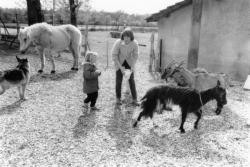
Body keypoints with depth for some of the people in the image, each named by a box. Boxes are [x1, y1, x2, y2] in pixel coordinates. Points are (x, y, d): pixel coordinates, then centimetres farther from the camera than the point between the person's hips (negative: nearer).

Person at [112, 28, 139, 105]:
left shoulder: (135, 43, -23)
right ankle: (118, 98, 16)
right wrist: (121, 67, -24)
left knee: (131, 80, -3)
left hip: (129, 62, 1)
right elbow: (114, 56, -19)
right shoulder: (118, 43, -28)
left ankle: (134, 99, 5)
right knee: (119, 81, -1)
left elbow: (135, 55, -7)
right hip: (119, 62, -1)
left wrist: (133, 66, -18)